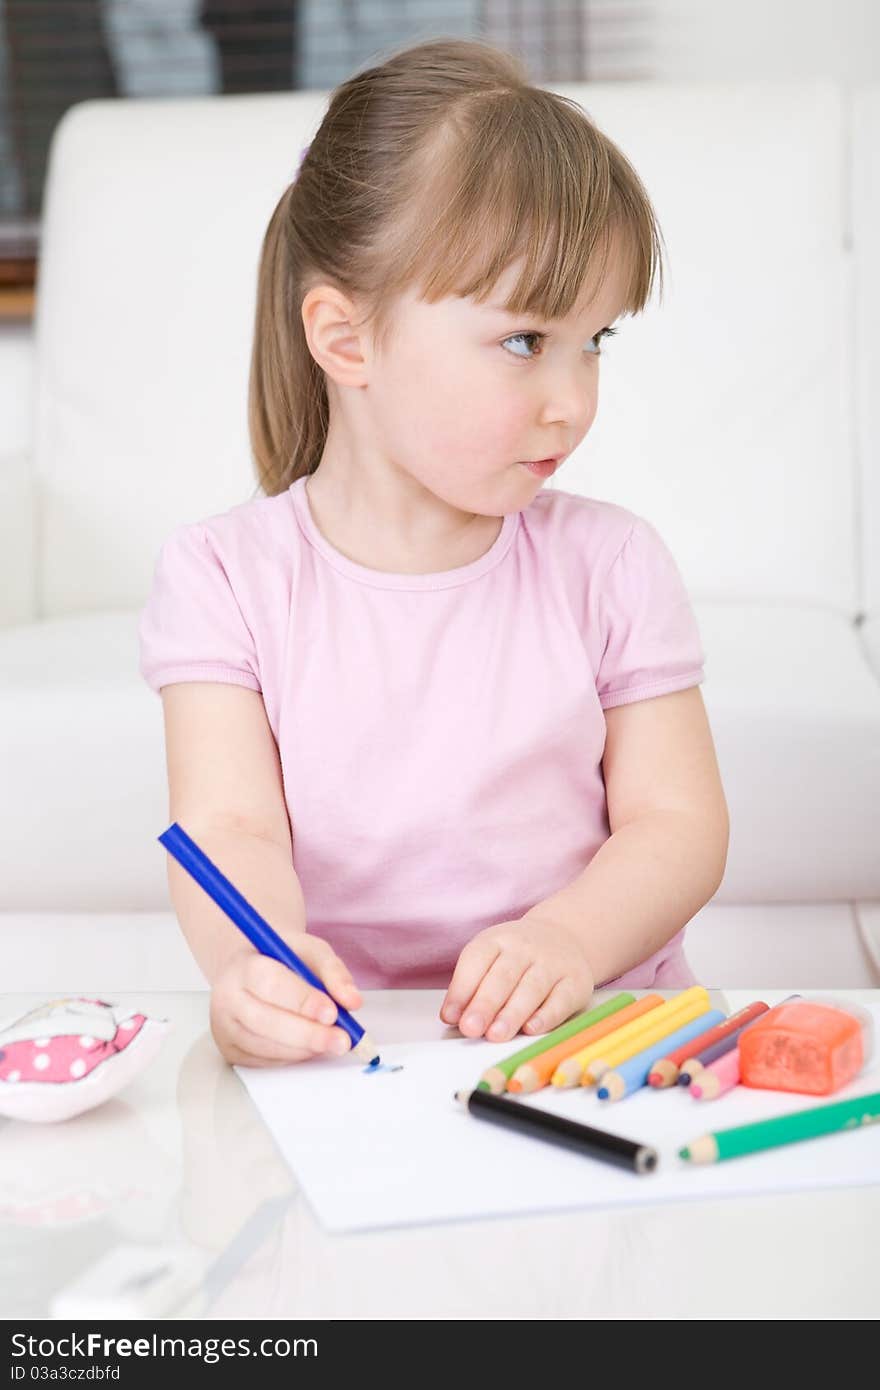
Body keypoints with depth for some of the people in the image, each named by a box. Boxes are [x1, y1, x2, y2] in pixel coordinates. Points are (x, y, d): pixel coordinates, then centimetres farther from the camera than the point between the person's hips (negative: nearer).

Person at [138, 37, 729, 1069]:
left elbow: (678, 823, 0)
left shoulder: (611, 565, 4)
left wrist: (567, 939, -21)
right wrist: (255, 966, -34)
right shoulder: (226, 576, -1)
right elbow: (230, 830, -10)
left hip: (591, 1033, 2)